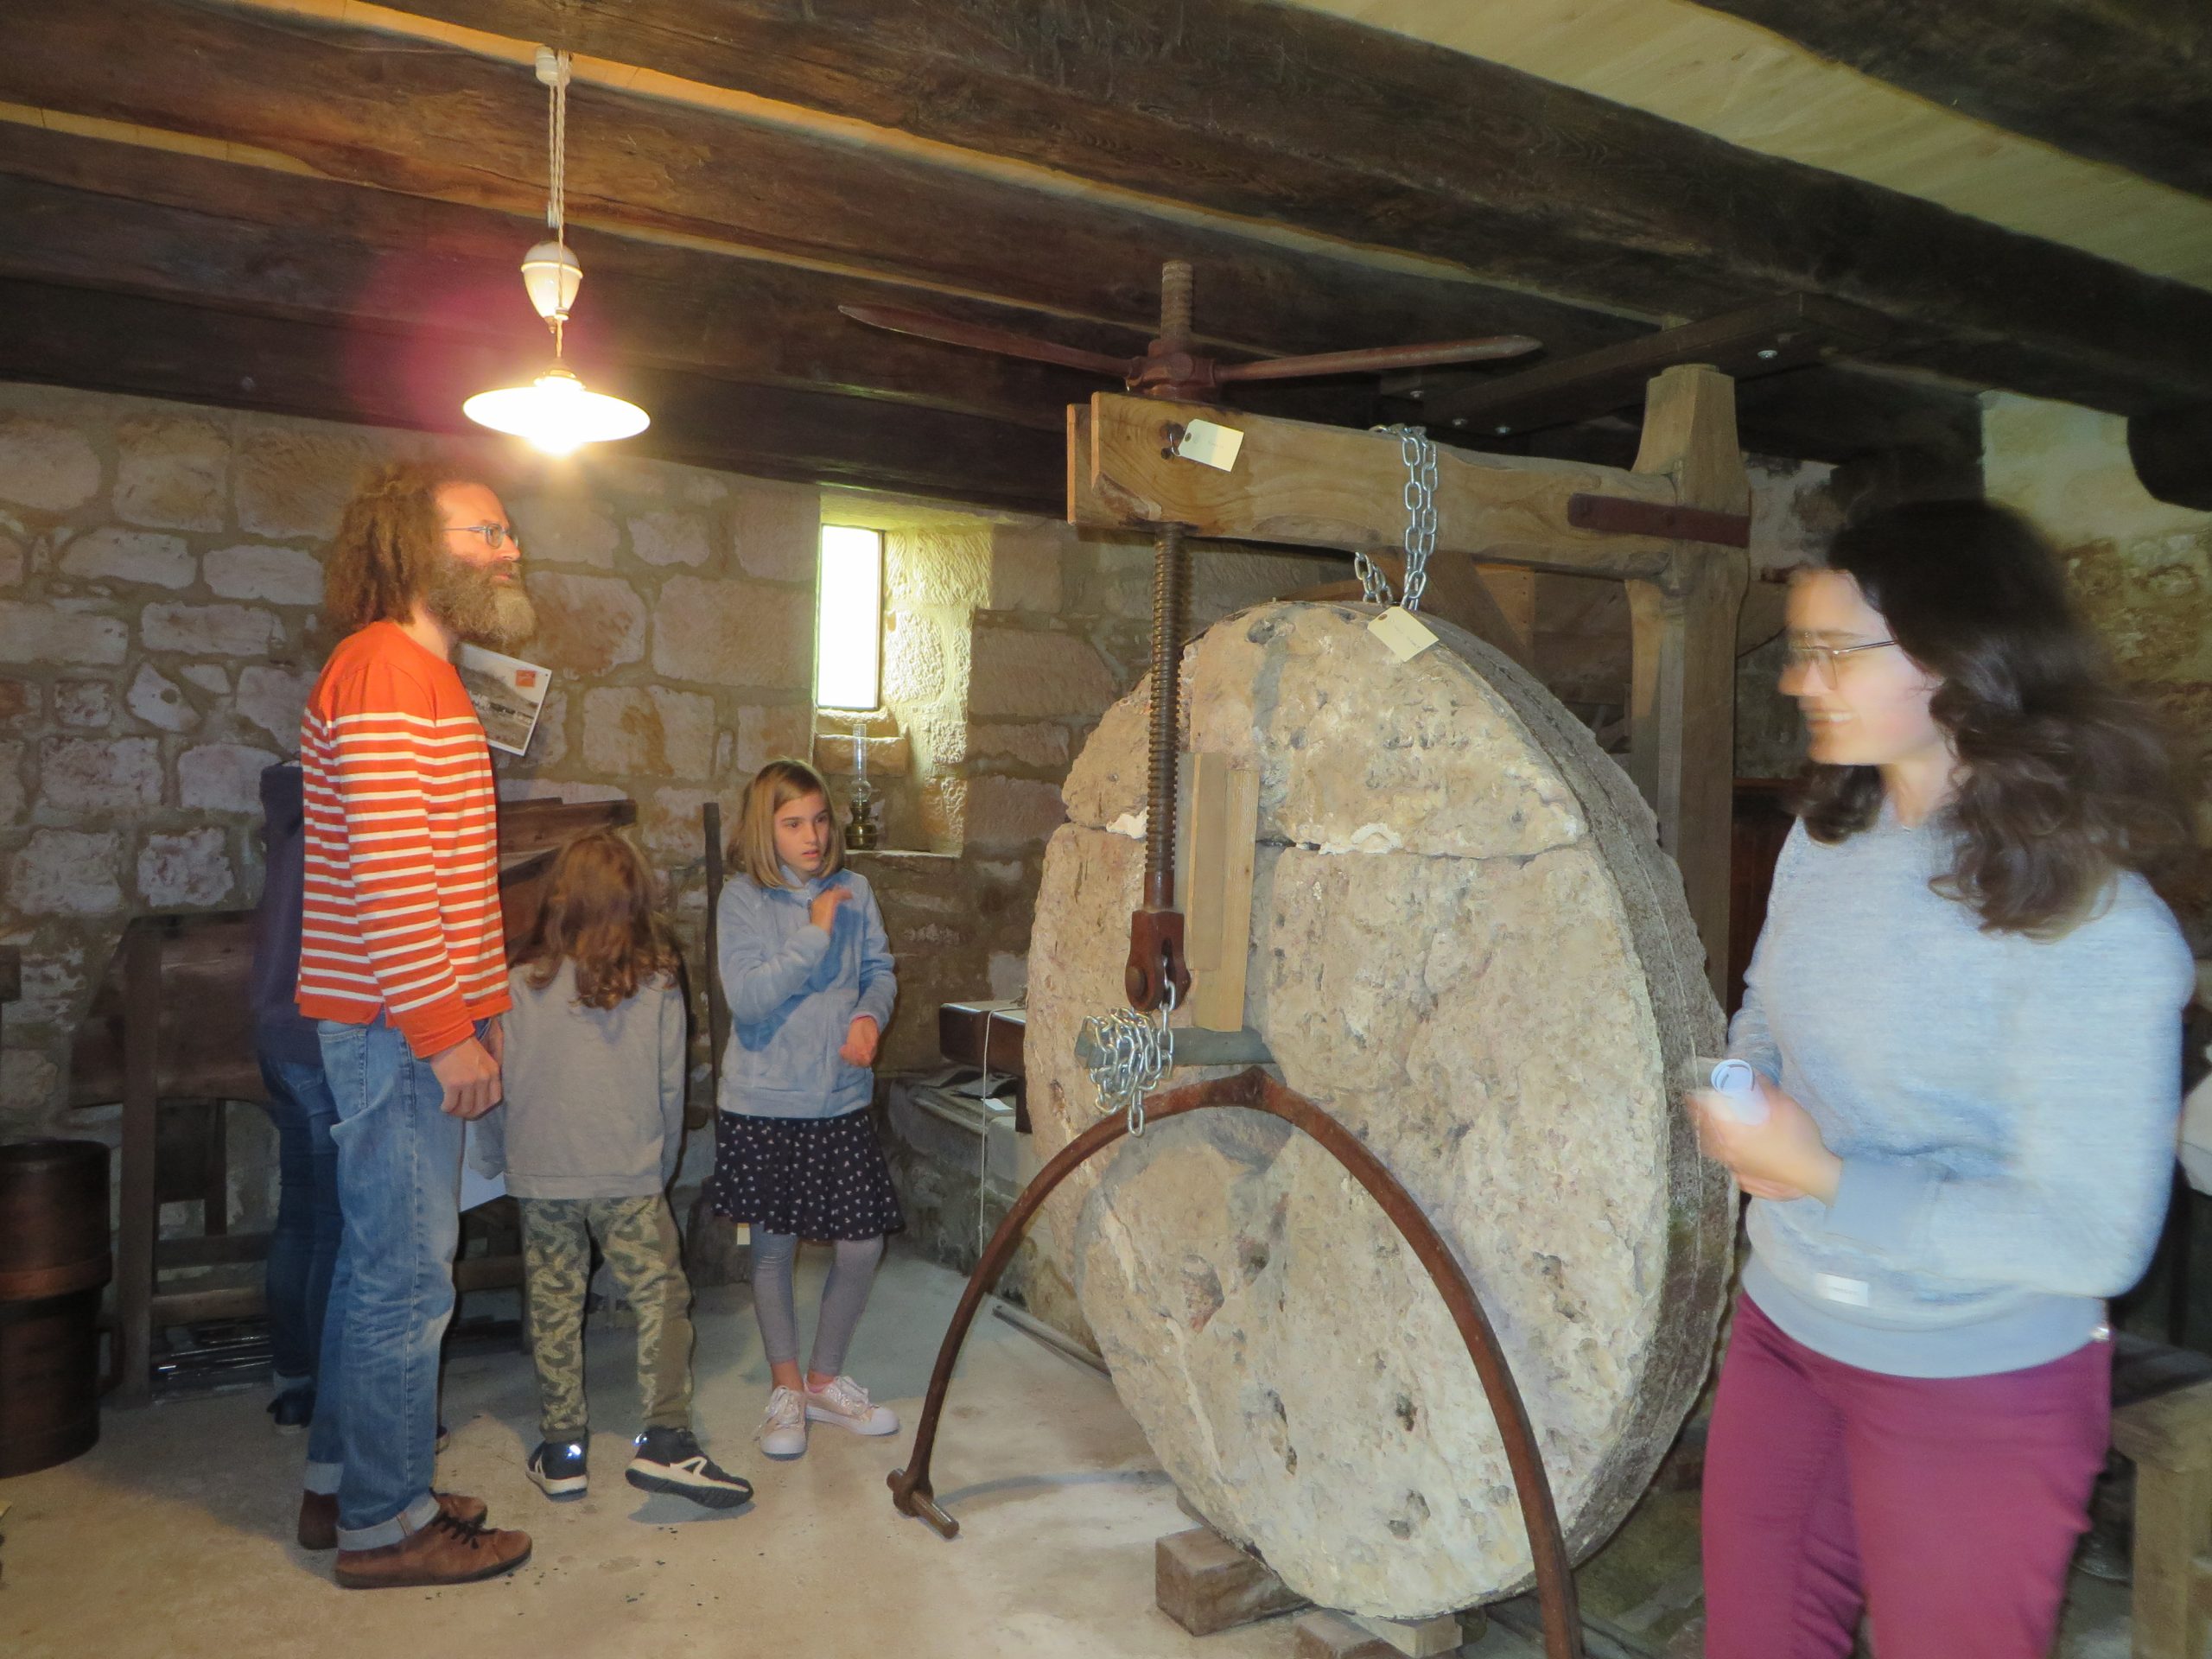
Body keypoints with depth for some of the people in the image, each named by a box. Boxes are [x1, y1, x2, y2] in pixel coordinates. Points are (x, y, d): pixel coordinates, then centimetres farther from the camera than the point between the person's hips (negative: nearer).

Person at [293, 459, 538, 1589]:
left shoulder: (425, 674, 19)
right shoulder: (384, 669, -15)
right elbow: (387, 872, -22)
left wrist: (480, 1007, 18)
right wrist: (447, 1033, -20)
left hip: (409, 1026, 11)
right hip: (397, 1028, -11)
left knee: (379, 1260, 18)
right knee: (408, 1276, -1)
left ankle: (343, 1483, 31)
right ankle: (385, 1524, 14)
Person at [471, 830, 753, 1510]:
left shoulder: (518, 986, -5)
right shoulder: (659, 986, -6)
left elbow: (493, 1087, 3)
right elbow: (671, 1088, 1)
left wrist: (494, 1161, 19)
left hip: (541, 1175, 2)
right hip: (630, 1178, -2)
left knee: (554, 1307, 11)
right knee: (660, 1297, 3)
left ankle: (562, 1450, 18)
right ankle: (664, 1440, -4)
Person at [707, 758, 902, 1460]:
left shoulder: (853, 890, 1)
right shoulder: (744, 899, -9)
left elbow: (879, 969, 8)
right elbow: (747, 996, -18)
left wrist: (870, 1014, -12)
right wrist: (815, 933, -20)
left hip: (840, 1101, 3)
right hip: (763, 1105, -3)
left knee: (862, 1244, 4)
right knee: (773, 1249, 11)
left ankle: (826, 1378, 29)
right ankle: (786, 1387, 32)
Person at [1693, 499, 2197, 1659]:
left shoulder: (2092, 931, -25)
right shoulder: (1824, 838, -3)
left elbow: (2092, 1241, -24)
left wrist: (1825, 1177, -24)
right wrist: (1742, 1096, -9)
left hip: (1976, 1389, -6)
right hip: (1782, 1332, 6)